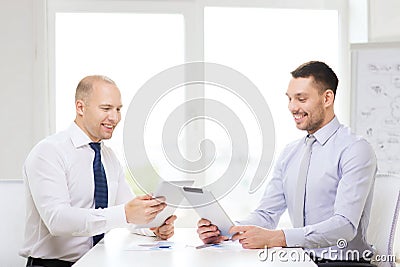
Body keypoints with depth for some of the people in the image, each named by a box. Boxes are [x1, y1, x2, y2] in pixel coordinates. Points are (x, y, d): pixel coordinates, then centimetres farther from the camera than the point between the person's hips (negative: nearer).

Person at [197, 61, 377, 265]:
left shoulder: (356, 150, -9)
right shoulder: (289, 154, 13)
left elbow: (345, 225, -20)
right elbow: (267, 214, 9)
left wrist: (276, 238, -30)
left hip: (342, 262, -5)